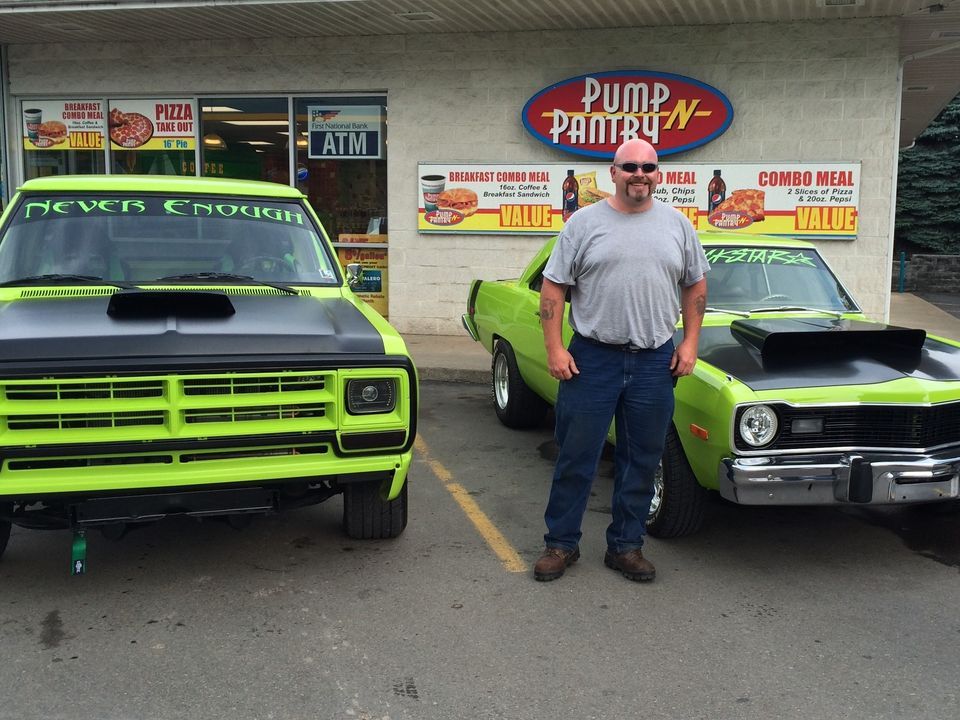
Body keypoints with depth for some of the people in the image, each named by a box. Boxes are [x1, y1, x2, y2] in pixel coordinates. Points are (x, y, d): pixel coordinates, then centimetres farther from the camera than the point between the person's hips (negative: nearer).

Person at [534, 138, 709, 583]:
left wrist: (690, 342, 5)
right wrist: (554, 349, -8)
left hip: (655, 361, 3)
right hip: (592, 358, -2)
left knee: (641, 461, 10)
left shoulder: (677, 224, 8)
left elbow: (695, 285, 15)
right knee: (576, 458, 4)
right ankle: (561, 544, 18)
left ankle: (625, 546, 24)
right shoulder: (584, 222, -1)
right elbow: (552, 287, -1)